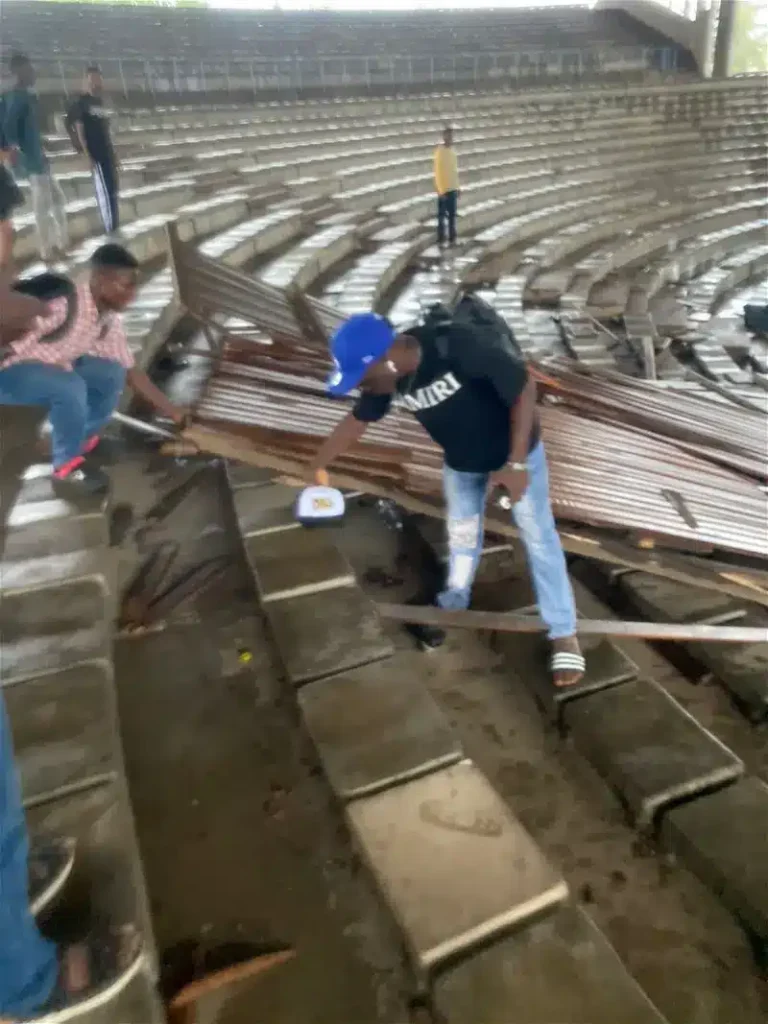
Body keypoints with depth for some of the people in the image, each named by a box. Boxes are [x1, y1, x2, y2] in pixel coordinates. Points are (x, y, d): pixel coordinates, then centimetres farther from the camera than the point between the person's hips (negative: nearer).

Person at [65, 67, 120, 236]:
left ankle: (115, 226, 17)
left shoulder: (101, 102, 16)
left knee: (113, 190, 9)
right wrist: (86, 154, -15)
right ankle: (110, 229, -5)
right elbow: (79, 130, -8)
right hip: (95, 154, -7)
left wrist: (114, 154, 17)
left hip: (108, 153, 7)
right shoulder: (81, 103, -5)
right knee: (104, 191, -9)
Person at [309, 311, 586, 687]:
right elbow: (357, 420, -2)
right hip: (460, 462, 5)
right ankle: (453, 608, 42)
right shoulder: (386, 375, -20)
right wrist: (316, 467, 6)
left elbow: (524, 387, -29)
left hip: (517, 450, -5)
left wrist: (517, 463, -28)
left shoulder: (459, 346, -39)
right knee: (461, 535, 18)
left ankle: (563, 633, 17)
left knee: (538, 537, 3)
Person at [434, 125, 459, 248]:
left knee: (452, 215, 10)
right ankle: (441, 239, 3)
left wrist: (457, 187, 16)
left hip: (453, 188, 7)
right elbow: (437, 172, -15)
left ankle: (452, 238, 17)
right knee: (442, 215, -2)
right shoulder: (439, 151, -12)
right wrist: (441, 190, -19)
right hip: (444, 189, -7)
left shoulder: (452, 150, 11)